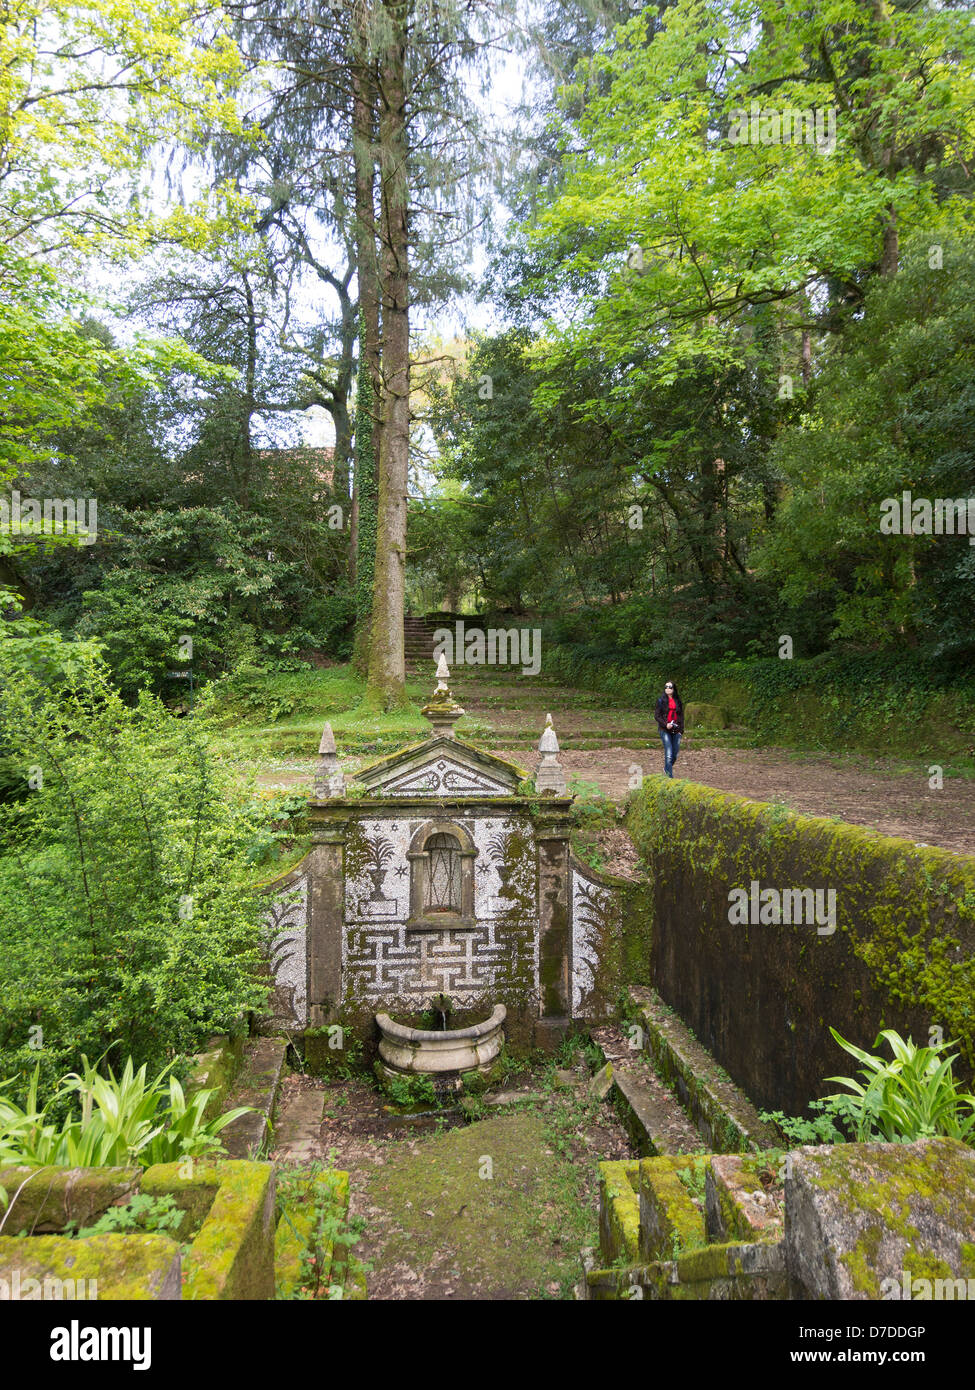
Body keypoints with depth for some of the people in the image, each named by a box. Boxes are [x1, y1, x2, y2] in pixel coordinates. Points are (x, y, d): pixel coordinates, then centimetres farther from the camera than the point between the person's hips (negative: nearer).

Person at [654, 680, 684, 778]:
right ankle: (670, 777, -8)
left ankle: (666, 769, 33)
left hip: (676, 731, 4)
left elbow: (681, 716, 16)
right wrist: (665, 724, -16)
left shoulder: (678, 701, 11)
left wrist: (681, 729, 7)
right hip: (665, 730, -4)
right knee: (669, 754, -11)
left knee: (675, 755, 7)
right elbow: (657, 715, -2)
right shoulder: (661, 701, 1)